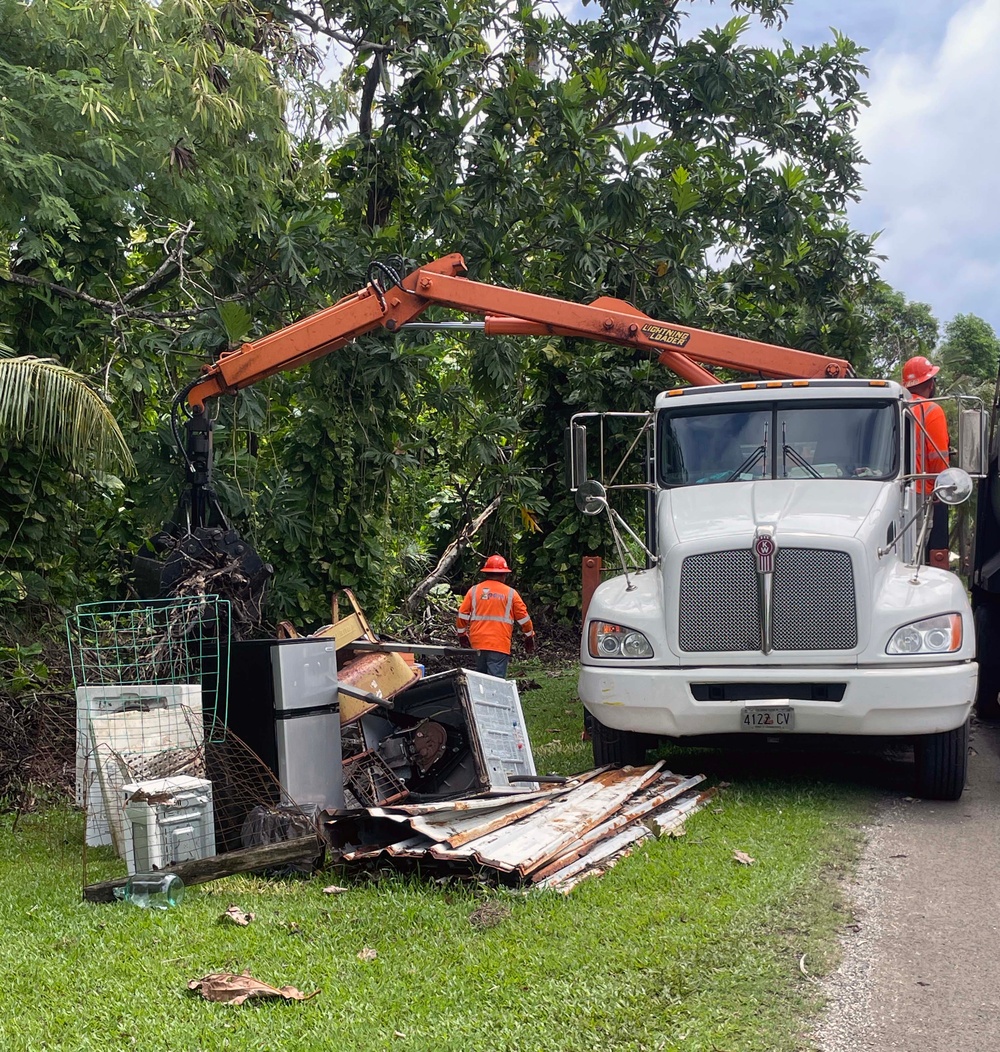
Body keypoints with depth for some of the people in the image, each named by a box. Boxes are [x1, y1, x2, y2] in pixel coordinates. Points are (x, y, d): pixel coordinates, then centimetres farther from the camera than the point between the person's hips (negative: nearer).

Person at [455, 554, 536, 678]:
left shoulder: (474, 590, 5)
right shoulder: (510, 593, 1)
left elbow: (462, 615, 5)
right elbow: (523, 617, 6)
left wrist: (462, 634, 21)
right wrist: (529, 637, 21)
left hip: (477, 643, 3)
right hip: (499, 644, -3)